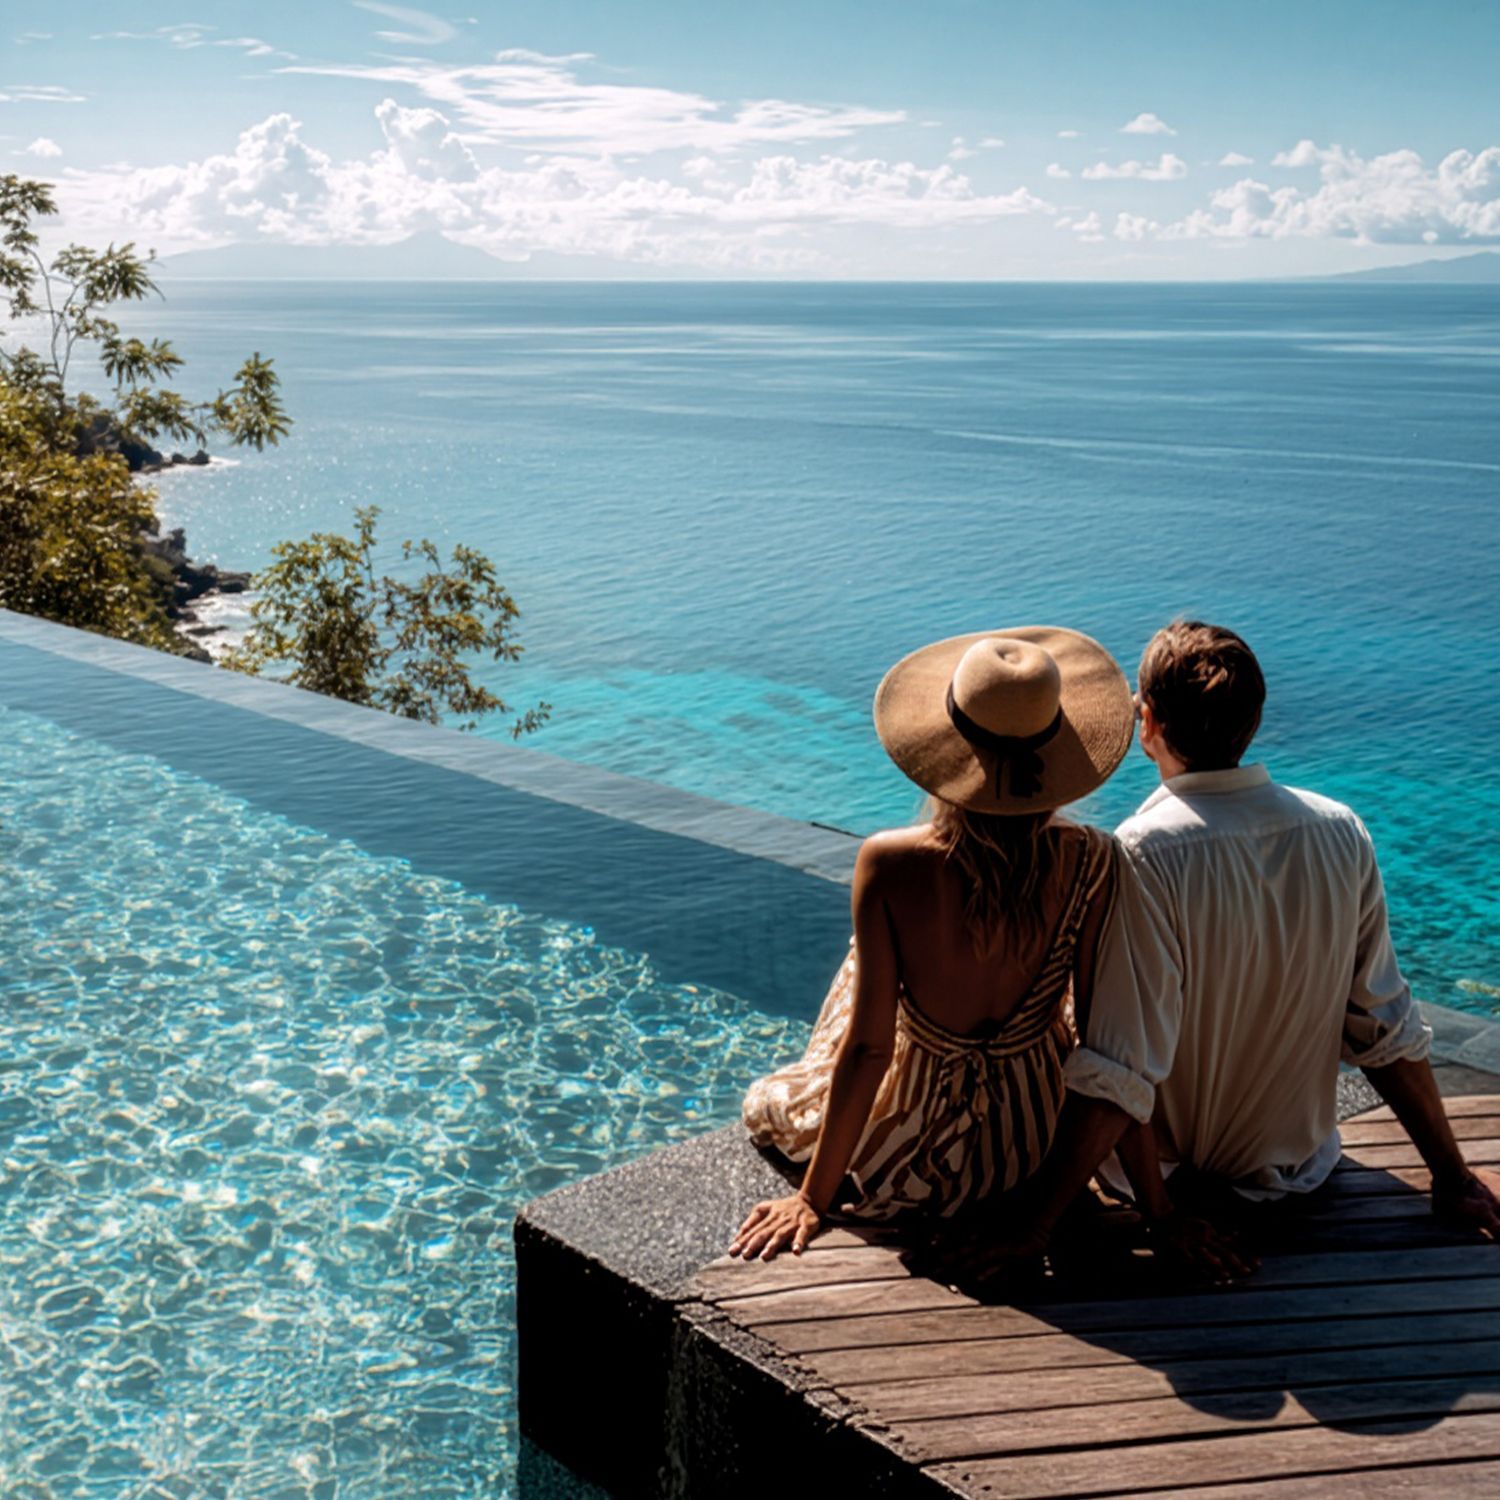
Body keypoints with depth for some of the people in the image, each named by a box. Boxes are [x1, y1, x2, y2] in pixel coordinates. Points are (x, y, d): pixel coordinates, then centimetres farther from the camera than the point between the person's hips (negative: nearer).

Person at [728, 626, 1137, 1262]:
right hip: (1042, 1135, 3)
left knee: (765, 1106, 28)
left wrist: (813, 1199, -9)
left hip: (920, 1151, -2)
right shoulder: (1091, 865, -20)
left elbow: (868, 1046, -21)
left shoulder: (888, 867, -26)